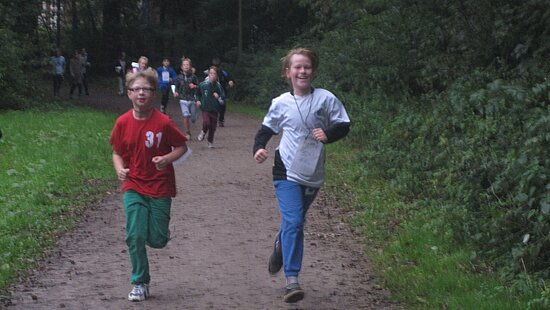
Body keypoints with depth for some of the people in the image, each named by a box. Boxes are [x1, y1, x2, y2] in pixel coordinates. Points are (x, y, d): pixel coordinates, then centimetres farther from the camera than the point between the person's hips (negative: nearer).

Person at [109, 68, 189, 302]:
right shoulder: (123, 122, -4)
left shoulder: (163, 122, -12)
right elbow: (117, 153, 8)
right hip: (133, 188, 1)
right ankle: (140, 283, 9)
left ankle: (161, 232, 40)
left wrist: (167, 158, -20)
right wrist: (120, 170, -12)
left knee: (156, 240, 1)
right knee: (135, 236, -7)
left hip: (160, 188, -1)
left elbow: (182, 147, -1)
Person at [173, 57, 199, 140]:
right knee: (186, 116, -16)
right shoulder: (179, 77, 1)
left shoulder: (193, 77, -1)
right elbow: (177, 87, 13)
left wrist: (194, 86, -14)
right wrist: (176, 93, -5)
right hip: (183, 100, -1)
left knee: (193, 118, 5)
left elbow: (199, 86, 6)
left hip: (192, 99, 1)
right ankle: (187, 133, -1)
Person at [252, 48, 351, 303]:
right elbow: (266, 129, 12)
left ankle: (280, 246, 49)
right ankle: (291, 279, -16)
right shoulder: (281, 103, -1)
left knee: (294, 222, 16)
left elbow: (343, 126, 2)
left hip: (313, 174, 2)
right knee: (293, 222, -16)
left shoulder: (326, 98, -4)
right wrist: (258, 148, -6)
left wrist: (328, 134, -18)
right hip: (287, 172, -2)